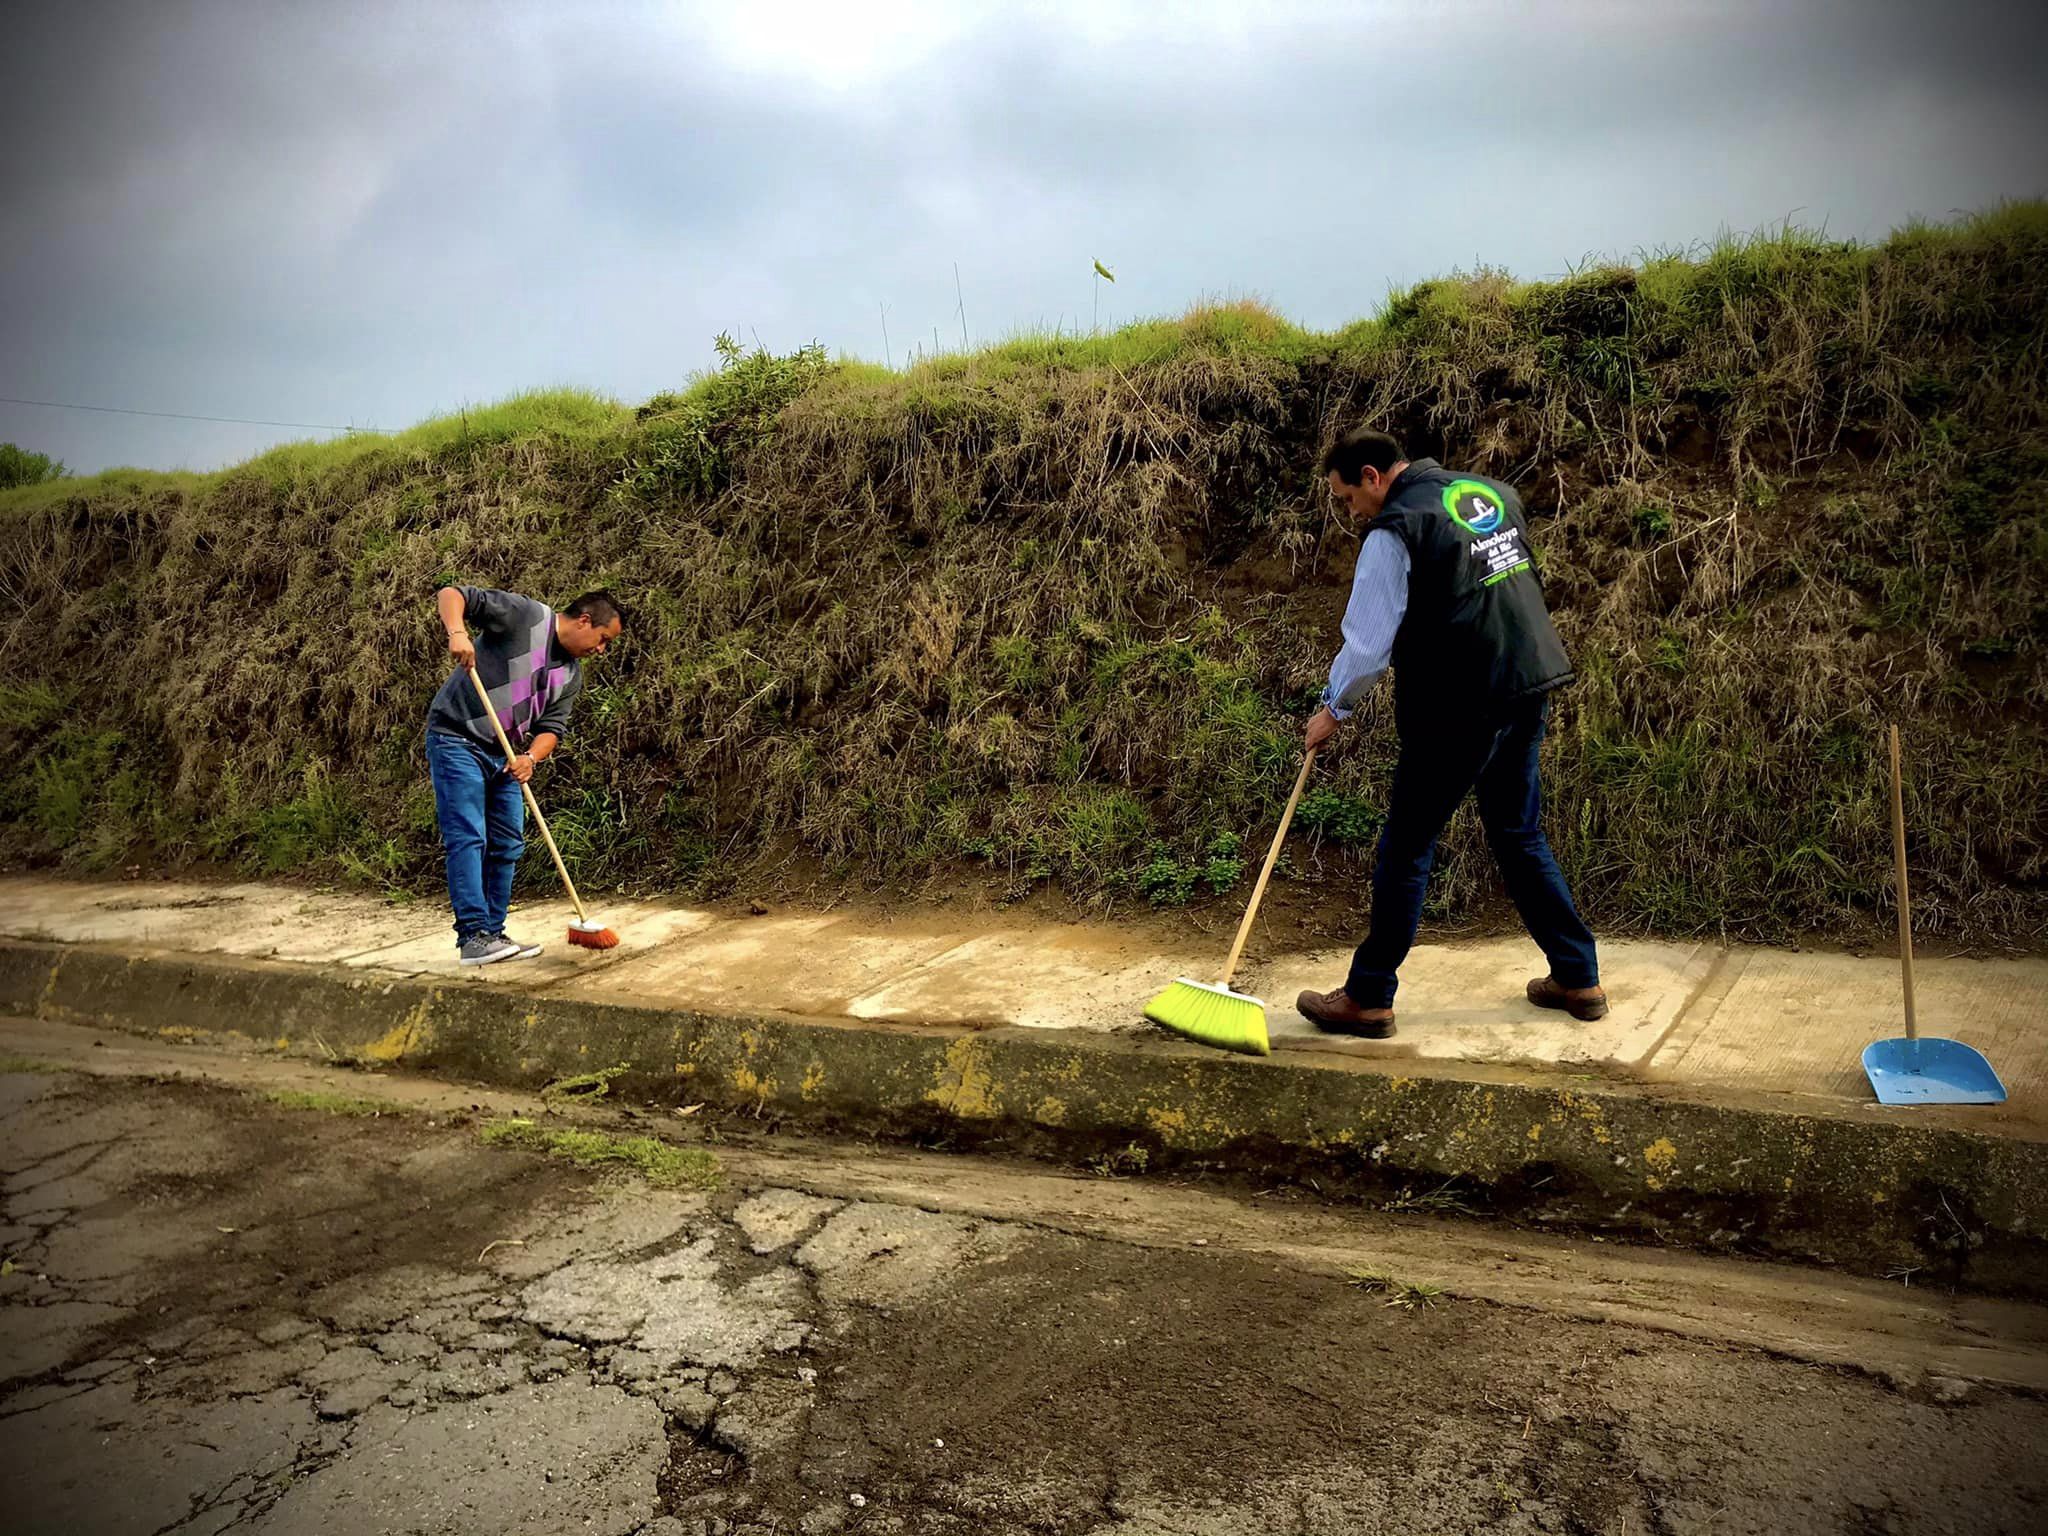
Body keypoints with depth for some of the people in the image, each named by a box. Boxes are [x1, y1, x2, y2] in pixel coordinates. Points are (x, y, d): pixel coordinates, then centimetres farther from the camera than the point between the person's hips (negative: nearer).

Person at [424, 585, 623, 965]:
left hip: (504, 755, 9)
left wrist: (531, 757, -14)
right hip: (457, 740, -8)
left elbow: (552, 727, 6)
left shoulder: (571, 675, 11)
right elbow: (450, 594, -13)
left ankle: (493, 934, 18)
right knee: (468, 838, -12)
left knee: (507, 846, 10)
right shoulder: (523, 615, -10)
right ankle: (473, 937, -12)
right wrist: (457, 631, -33)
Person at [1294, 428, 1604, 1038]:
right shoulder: (1493, 493, 11)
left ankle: (1368, 999, 9)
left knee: (1406, 849, 2)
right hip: (1529, 689, 8)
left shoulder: (1394, 532, -12)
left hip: (1458, 707, -8)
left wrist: (1333, 709, 2)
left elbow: (1367, 641, -11)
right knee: (1520, 838, 19)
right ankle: (1578, 978, 24)